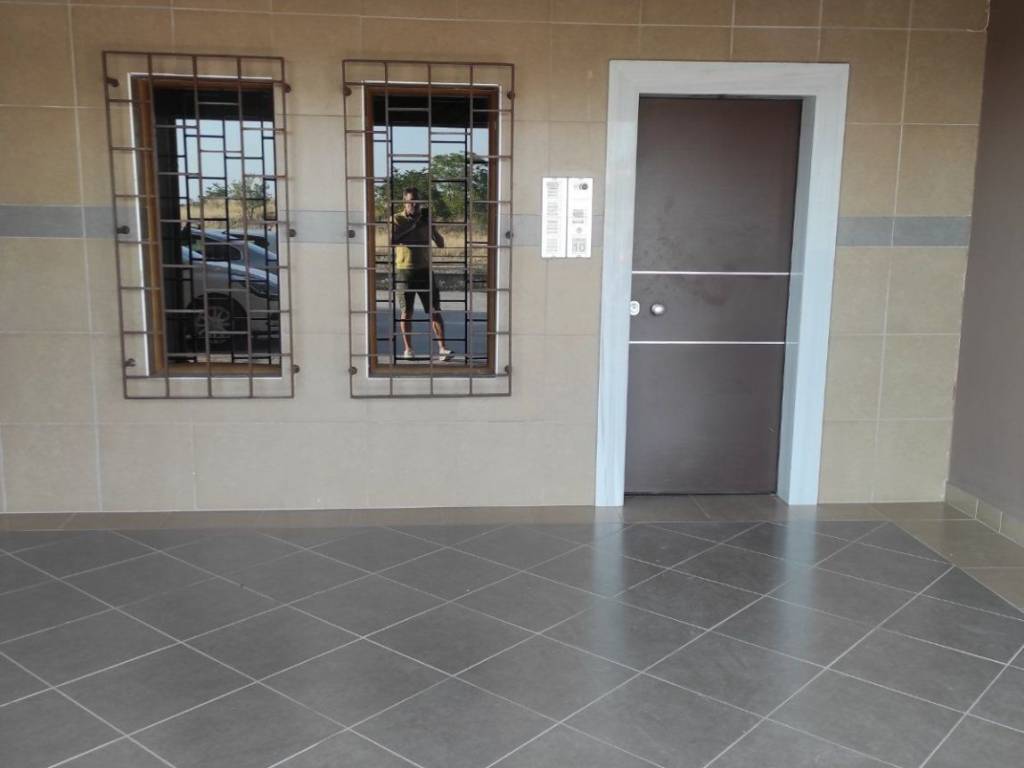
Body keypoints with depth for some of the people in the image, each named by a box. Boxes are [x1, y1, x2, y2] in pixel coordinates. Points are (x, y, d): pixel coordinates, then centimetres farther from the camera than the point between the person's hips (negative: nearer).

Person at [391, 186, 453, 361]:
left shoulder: (425, 218, 8)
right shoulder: (396, 219, 1)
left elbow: (440, 243, 8)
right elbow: (393, 239, -17)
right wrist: (412, 224, -16)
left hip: (425, 269, 2)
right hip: (404, 270, -2)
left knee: (434, 310, -3)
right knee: (406, 311, 4)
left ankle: (442, 348, -4)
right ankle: (408, 349, 13)